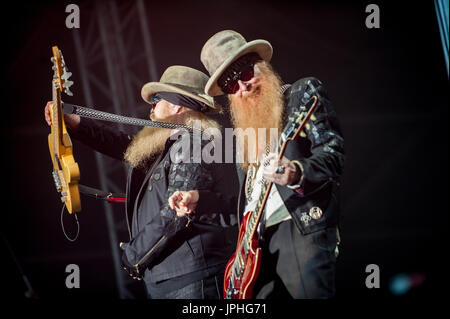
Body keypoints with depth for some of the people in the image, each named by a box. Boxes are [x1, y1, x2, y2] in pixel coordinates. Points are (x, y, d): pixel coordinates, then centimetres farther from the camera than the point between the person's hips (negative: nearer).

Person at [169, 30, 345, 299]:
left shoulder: (304, 92, 5)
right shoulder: (245, 126, 24)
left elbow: (334, 154, -6)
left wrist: (295, 173, -25)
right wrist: (198, 197, 14)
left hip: (301, 229, -6)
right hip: (256, 239, 6)